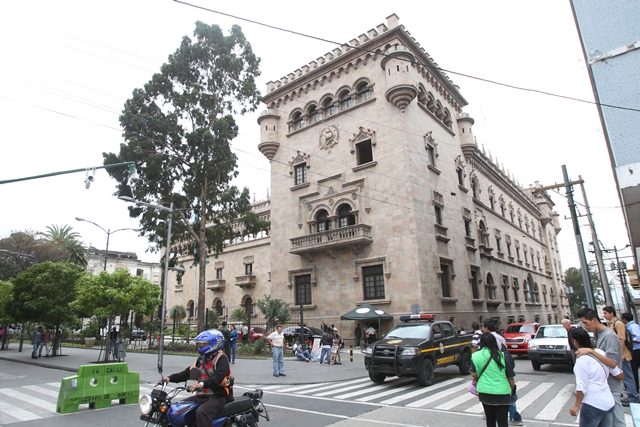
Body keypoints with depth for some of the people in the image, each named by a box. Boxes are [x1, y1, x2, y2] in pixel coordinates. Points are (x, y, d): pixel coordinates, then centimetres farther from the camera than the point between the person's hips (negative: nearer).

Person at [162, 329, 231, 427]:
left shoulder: (221, 358, -12)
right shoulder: (202, 359, 16)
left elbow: (219, 377, -27)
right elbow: (188, 372, 14)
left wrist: (202, 384, -40)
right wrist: (170, 378, 3)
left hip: (218, 396, -9)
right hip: (202, 395, 9)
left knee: (201, 412, -33)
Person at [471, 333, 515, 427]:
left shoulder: (475, 356, -2)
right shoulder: (502, 355, -2)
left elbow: (473, 375, 1)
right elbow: (510, 377, 3)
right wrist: (513, 389, 19)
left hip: (485, 392, 1)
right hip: (502, 392, -1)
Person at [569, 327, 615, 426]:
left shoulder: (582, 359, -16)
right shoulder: (601, 352, 4)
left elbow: (582, 386, -15)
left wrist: (576, 406, -8)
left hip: (593, 404, -7)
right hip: (609, 402, 7)